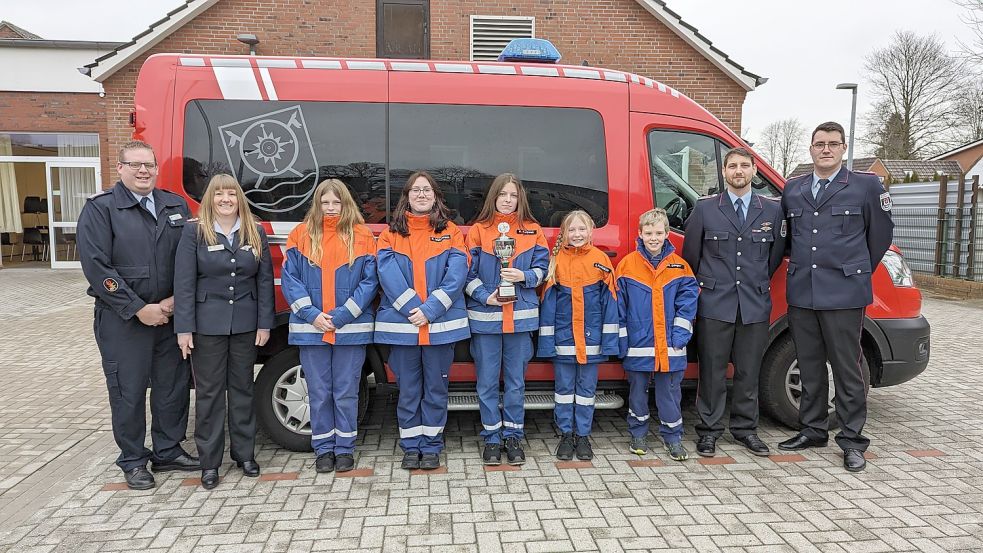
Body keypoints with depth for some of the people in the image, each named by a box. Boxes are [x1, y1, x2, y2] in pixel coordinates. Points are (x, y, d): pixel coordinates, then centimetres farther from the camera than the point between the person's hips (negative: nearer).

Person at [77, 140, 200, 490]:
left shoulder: (176, 206, 9)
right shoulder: (100, 209, -4)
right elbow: (96, 266, -12)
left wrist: (176, 299, -7)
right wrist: (138, 309, -15)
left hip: (171, 315, 4)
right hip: (123, 320, -4)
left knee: (174, 385, 11)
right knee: (129, 391, 6)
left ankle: (168, 452, 28)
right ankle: (133, 461, 22)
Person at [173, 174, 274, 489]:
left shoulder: (256, 233, 4)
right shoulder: (194, 232, -3)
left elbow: (265, 280, 3)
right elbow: (184, 282, -6)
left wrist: (264, 323, -2)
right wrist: (184, 328, -11)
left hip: (245, 325, 2)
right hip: (207, 324, -2)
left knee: (242, 389, 12)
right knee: (209, 392, 6)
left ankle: (244, 453, 25)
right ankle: (210, 461, 16)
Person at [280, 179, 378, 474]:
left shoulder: (362, 236, 1)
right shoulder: (301, 234, 5)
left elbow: (370, 280, -4)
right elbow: (289, 278, 1)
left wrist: (341, 315, -12)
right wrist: (312, 314, -11)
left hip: (351, 328, -1)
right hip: (311, 328, 1)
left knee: (346, 392, 6)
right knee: (319, 393, 9)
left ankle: (345, 449, 20)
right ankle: (324, 449, 22)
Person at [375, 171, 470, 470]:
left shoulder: (450, 232, 5)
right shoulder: (392, 233, 6)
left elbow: (456, 274, -7)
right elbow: (388, 274, -6)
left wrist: (430, 310, -16)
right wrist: (412, 309, -17)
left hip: (441, 325, 0)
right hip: (401, 324, 0)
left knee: (436, 389, 9)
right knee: (408, 390, 9)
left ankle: (431, 447, 23)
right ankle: (410, 447, 23)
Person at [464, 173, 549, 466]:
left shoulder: (532, 230, 6)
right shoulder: (478, 230, 2)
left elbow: (542, 268, 8)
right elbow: (468, 272, 1)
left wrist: (524, 276, -12)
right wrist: (484, 296, -13)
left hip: (521, 316, 1)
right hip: (485, 317, -1)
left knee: (516, 381, 9)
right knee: (487, 381, 5)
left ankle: (513, 435, 22)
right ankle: (492, 438, 18)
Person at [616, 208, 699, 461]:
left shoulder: (679, 266, 3)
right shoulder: (627, 265, -1)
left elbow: (688, 300, 1)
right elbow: (619, 304, 0)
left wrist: (680, 336, -8)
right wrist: (622, 339, -3)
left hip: (669, 346, 1)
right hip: (638, 345, 0)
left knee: (670, 392, 9)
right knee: (637, 390, 11)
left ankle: (673, 436, 22)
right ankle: (638, 434, 27)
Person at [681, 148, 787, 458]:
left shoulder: (773, 211, 8)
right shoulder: (705, 209, 3)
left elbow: (776, 254, 16)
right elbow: (690, 254, 10)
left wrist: (759, 283, 15)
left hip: (755, 305, 2)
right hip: (714, 304, -2)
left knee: (749, 371, 9)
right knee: (712, 370, 2)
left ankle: (745, 429, 22)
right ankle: (709, 431, 12)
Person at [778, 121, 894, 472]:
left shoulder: (867, 186, 0)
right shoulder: (792, 189, 11)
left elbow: (881, 233, 8)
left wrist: (859, 273, 12)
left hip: (844, 294, -4)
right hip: (801, 294, 4)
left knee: (847, 369, 1)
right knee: (810, 368, 13)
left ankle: (852, 440, 12)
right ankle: (813, 430, 25)